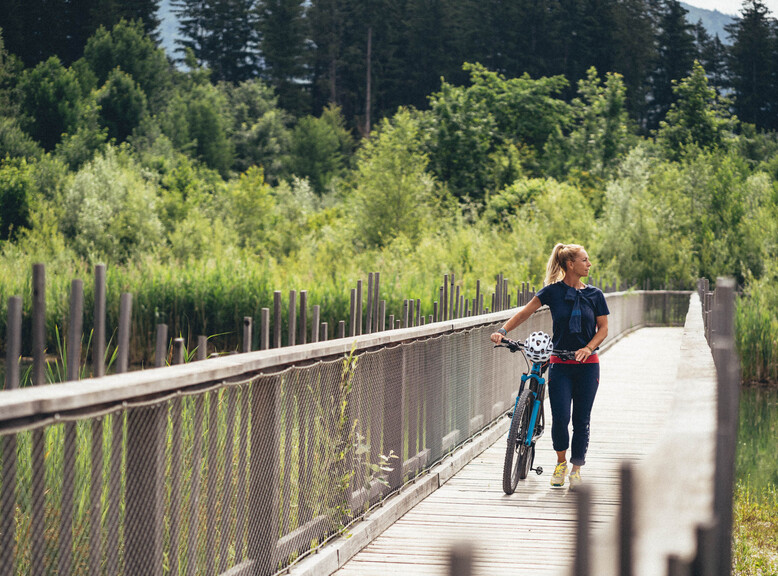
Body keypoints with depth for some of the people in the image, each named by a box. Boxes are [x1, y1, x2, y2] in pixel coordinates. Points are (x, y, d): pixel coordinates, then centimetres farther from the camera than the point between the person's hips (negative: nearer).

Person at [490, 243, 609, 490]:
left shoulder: (594, 294, 2)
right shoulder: (553, 291, -2)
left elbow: (603, 328, 3)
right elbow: (525, 312, -3)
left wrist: (588, 348, -14)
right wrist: (503, 331, -15)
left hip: (587, 364, 1)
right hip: (560, 364, -1)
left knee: (581, 420, 2)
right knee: (560, 417, -9)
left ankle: (576, 467, 16)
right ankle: (561, 462, 15)